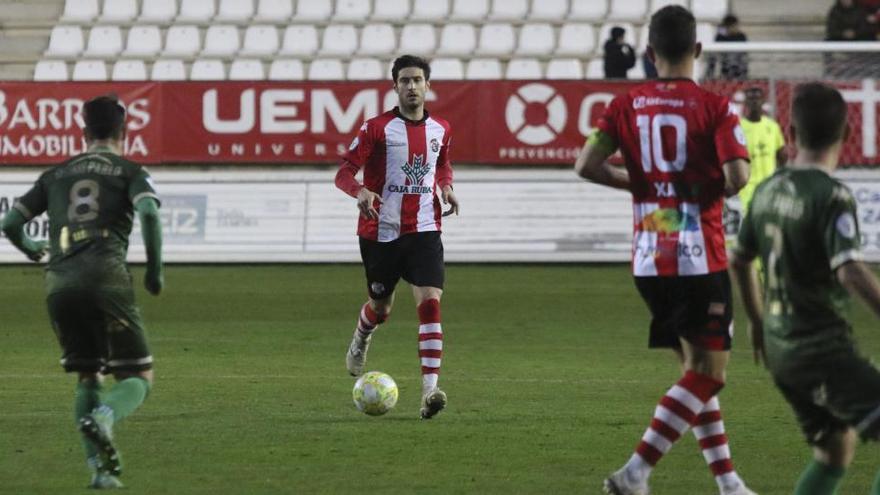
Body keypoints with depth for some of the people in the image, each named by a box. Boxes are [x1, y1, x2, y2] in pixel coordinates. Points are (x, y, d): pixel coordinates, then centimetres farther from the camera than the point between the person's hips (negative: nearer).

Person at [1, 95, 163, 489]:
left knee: (86, 378, 17)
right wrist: (155, 270, 1)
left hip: (59, 282, 4)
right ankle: (104, 417, -31)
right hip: (106, 276, -4)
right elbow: (149, 212, -9)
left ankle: (100, 468, 3)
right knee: (138, 378, 2)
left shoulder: (56, 175, 22)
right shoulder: (130, 172, 12)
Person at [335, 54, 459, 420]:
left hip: (423, 231, 1)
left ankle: (430, 389, -25)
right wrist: (361, 192, -31)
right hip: (381, 232, -1)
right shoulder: (377, 129, -7)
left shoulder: (440, 130, 6)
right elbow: (344, 173, -9)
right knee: (381, 307, 15)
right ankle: (360, 341, 54)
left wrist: (446, 188, 5)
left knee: (430, 301, -18)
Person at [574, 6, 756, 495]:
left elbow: (587, 165, -7)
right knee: (708, 375, -1)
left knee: (698, 367, 17)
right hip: (701, 259, -6)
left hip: (649, 262, 6)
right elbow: (738, 177, -19)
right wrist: (718, 187, 4)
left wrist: (638, 181, 8)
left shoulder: (627, 105, 3)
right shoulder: (715, 107, -9)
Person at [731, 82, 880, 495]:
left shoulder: (769, 190, 8)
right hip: (823, 348, -8)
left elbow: (739, 260, 21)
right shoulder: (831, 196, -16)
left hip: (780, 348, 8)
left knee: (834, 452, 19)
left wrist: (757, 321, 34)